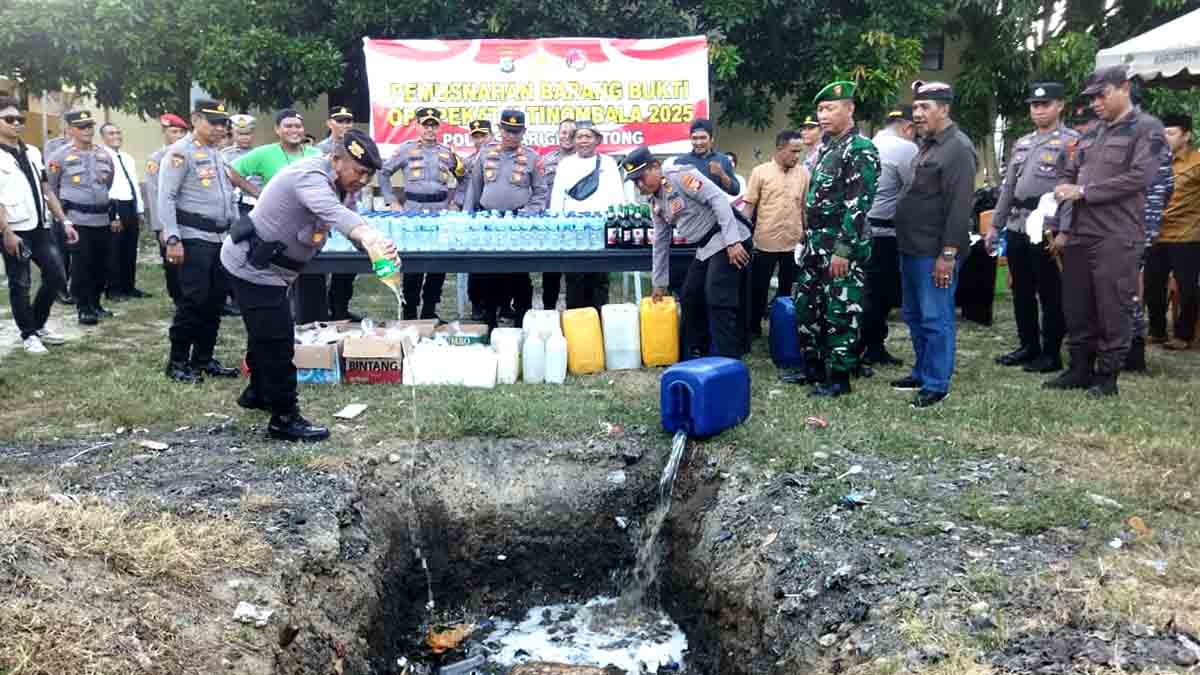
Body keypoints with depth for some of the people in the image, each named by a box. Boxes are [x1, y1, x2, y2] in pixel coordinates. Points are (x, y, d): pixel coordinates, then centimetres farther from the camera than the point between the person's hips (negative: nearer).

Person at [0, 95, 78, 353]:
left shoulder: (33, 153, 12)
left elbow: (46, 191, 15)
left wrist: (64, 221, 10)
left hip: (40, 227, 6)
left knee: (57, 275, 8)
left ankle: (39, 325, 27)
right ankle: (29, 335, 18)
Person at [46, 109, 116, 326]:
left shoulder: (105, 155, 11)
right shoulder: (60, 156, -3)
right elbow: (50, 189, 3)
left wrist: (114, 217, 14)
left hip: (102, 220, 5)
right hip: (76, 220, -5)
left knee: (101, 266, 9)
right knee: (81, 266, -3)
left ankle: (95, 304, 24)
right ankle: (84, 309, 5)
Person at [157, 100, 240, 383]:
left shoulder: (219, 155, 18)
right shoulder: (180, 152, -7)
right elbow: (166, 198, -13)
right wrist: (173, 239, -19)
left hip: (221, 238, 8)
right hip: (194, 238, -8)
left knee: (215, 301, 9)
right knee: (193, 301, -8)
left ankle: (204, 358, 19)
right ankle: (177, 362, 3)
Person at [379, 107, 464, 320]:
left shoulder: (447, 152, 11)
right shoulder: (406, 149, 4)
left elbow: (463, 177, 22)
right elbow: (383, 173, 8)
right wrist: (392, 202, 2)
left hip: (440, 214, 3)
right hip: (413, 213, -3)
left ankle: (429, 310, 16)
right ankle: (409, 312, 7)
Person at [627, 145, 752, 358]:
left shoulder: (681, 175, -13)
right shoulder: (655, 203, 13)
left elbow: (718, 199, -20)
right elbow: (660, 243, 21)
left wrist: (732, 242, -27)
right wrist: (659, 283, 23)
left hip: (728, 242, -9)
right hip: (705, 248, 10)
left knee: (719, 302, -13)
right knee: (689, 299, 13)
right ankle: (696, 354, 26)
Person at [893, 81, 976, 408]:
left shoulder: (958, 148, -13)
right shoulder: (926, 145, 16)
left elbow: (960, 206, -19)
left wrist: (948, 253, -22)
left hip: (935, 252, -9)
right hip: (913, 248, 10)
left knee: (935, 319, -2)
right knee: (914, 316, 17)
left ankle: (936, 384, 7)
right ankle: (922, 372, 29)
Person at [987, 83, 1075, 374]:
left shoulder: (1071, 142, -4)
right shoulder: (1022, 143, 17)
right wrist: (995, 225, 15)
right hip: (1016, 228, 7)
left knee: (1050, 295, 1)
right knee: (1021, 292, 13)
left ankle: (1051, 354, 10)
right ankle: (1028, 346, 24)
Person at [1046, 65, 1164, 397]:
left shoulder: (1147, 128, -1)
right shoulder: (1091, 133, 18)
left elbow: (1140, 176, -14)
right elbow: (1067, 177, 17)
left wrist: (1084, 191, -13)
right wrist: (1062, 227, 3)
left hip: (1115, 237, -6)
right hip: (1078, 235, 6)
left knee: (1112, 311, -1)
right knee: (1076, 309, 9)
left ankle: (1107, 376, 9)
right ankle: (1079, 369, 20)